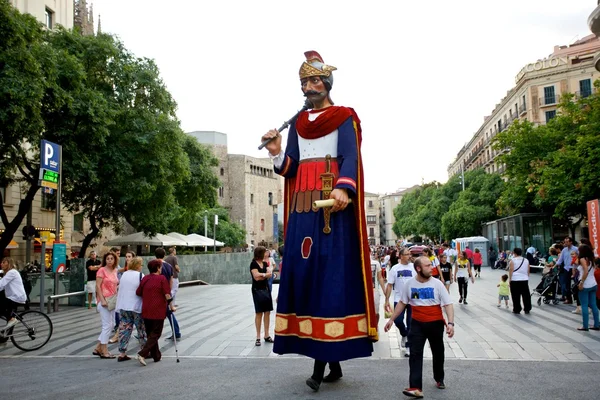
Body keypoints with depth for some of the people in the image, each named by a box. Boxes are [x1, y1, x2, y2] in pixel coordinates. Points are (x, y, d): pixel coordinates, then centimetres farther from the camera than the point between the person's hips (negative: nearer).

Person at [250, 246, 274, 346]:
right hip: (257, 290, -6)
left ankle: (267, 335, 12)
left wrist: (261, 274, -14)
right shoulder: (253, 264, -9)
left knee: (267, 312, 4)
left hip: (266, 289, 6)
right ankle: (258, 337, 1)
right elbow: (256, 277, -17)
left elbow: (270, 274, -1)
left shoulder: (265, 263, 11)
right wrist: (265, 274, -8)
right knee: (259, 313, -4)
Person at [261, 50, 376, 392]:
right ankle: (331, 362, 6)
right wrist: (277, 153, -9)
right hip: (302, 206, 5)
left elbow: (350, 158, -10)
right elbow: (290, 168, 13)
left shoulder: (344, 118, 6)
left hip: (332, 204, -5)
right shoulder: (297, 123, 20)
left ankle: (323, 359, -6)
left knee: (332, 271, -9)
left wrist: (343, 188, -29)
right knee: (303, 271, -1)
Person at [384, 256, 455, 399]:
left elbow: (448, 304, -11)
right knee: (415, 354, -8)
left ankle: (439, 379, 39)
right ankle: (416, 387, -10)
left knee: (438, 353, 15)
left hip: (435, 323, -1)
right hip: (417, 324, 1)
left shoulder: (437, 284, -9)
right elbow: (402, 303, 10)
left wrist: (450, 323, -24)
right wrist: (392, 319, 9)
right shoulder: (410, 284, -2)